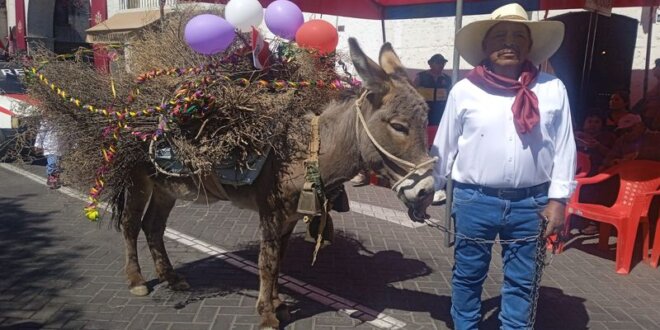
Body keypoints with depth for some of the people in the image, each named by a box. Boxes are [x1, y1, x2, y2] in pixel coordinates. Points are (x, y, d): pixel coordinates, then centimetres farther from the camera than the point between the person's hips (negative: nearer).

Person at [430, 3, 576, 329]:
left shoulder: (553, 89, 0)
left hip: (531, 203, 1)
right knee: (468, 275, 15)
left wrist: (558, 199, -2)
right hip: (474, 200, -1)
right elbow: (444, 146, 3)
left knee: (522, 282, 15)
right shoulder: (464, 90, -4)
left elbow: (564, 147, 3)